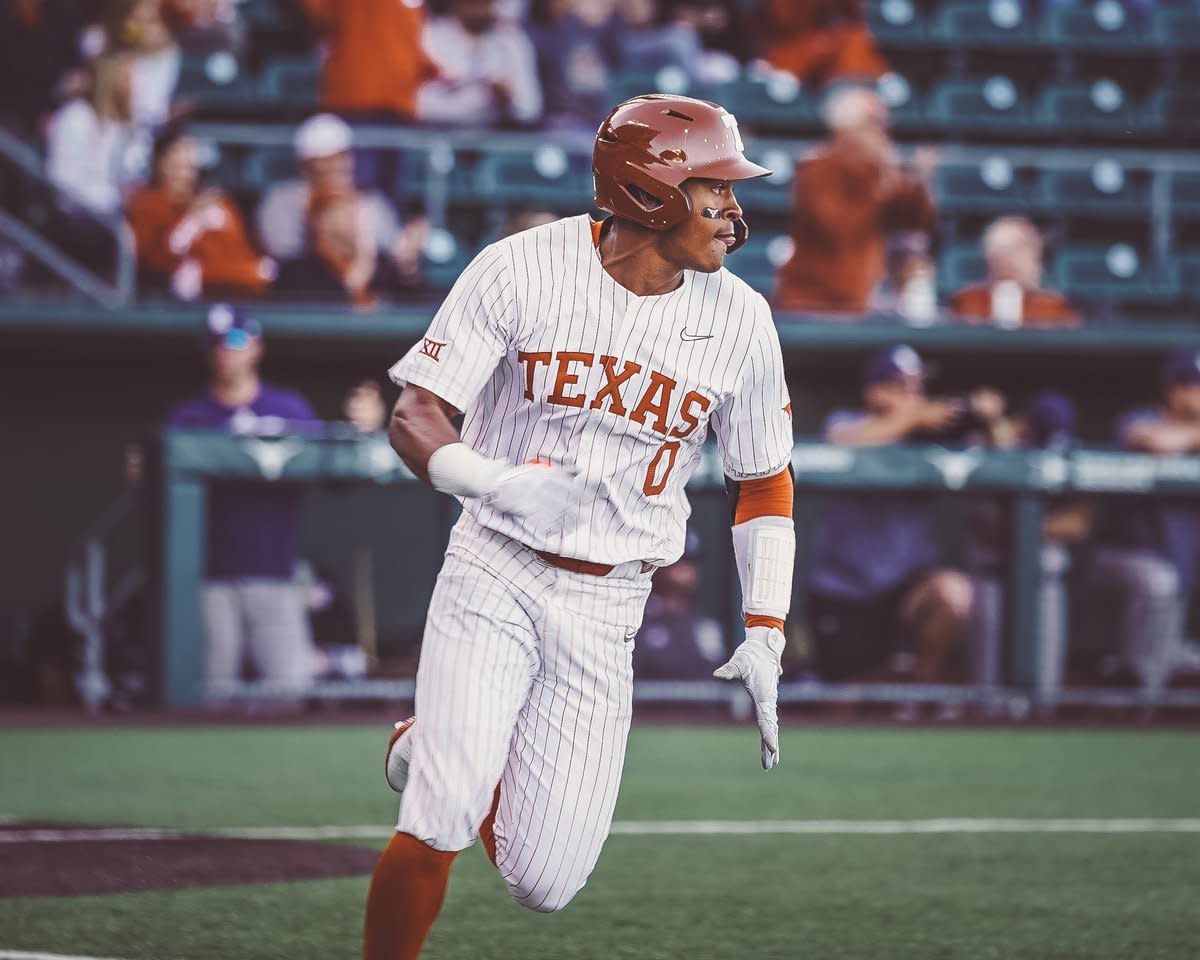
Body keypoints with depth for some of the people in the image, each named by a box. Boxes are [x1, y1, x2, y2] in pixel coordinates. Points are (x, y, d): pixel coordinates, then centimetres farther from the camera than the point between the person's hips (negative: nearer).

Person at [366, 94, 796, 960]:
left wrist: (765, 634, 3)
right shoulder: (524, 270, -10)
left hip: (607, 607, 3)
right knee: (441, 826, -20)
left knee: (544, 882, 0)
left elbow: (764, 481, 11)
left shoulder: (739, 322, -2)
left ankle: (434, 751, 30)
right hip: (495, 580, -3)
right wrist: (504, 484, -31)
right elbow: (415, 418, -10)